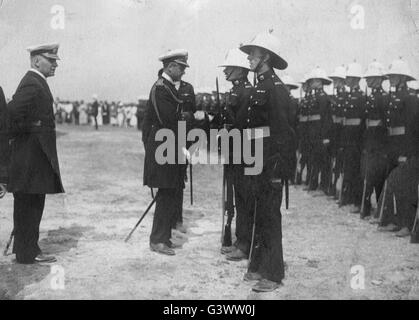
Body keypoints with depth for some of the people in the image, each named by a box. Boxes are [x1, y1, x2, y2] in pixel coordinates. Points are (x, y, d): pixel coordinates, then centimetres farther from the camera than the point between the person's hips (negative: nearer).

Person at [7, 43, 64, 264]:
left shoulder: (36, 83, 17)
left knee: (30, 205, 15)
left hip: (36, 154, 10)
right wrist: (18, 134, -12)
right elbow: (12, 112, -26)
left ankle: (26, 248, 23)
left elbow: (12, 110, 21)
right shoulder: (32, 85, -16)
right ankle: (28, 253, 3)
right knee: (29, 205, -4)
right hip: (32, 154, -10)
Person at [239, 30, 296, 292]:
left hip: (272, 162, -9)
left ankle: (273, 274, 6)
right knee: (260, 215, 16)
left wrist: (277, 166, -21)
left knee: (269, 216, -3)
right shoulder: (259, 86, 15)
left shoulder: (275, 88, -13)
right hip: (258, 162, 9)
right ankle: (259, 266, 28)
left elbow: (282, 130, -18)